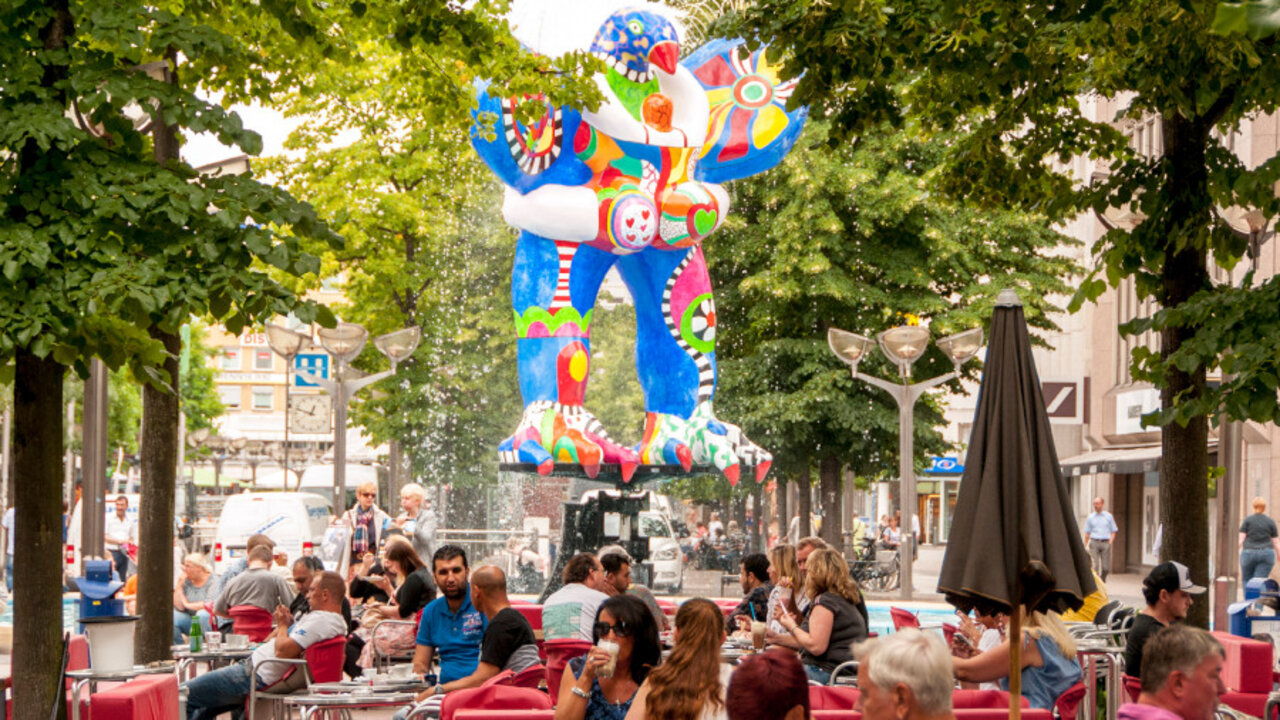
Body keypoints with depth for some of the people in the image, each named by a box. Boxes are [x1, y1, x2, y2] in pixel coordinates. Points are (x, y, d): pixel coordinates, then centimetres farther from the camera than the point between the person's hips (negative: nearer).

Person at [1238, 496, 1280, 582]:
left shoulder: (1247, 520, 1)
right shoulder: (1271, 522, 4)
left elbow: (1241, 539, -5)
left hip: (1249, 554, -1)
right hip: (1266, 555, 1)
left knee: (1246, 581, 12)